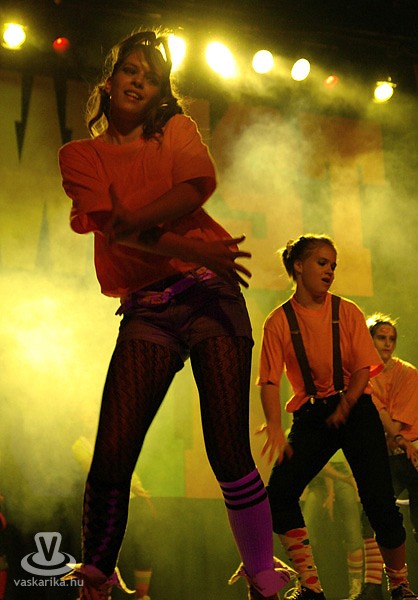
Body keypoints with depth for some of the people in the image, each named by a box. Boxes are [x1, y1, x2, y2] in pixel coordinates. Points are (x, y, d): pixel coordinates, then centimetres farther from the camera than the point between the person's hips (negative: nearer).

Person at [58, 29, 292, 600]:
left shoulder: (177, 128, 16)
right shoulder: (80, 155, 13)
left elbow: (198, 184, -6)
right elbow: (112, 226, -4)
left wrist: (134, 222, -17)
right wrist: (194, 250, -16)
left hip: (209, 294, 0)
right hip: (146, 310, 1)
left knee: (229, 453, -8)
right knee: (111, 458, -10)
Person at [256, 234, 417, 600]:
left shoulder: (347, 312, 0)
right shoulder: (279, 321, -2)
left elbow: (364, 368, -3)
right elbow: (270, 380, -7)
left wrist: (345, 405, -18)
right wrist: (275, 425, -23)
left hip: (355, 409, -1)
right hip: (311, 415, 1)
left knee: (379, 502, -11)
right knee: (279, 492, -18)